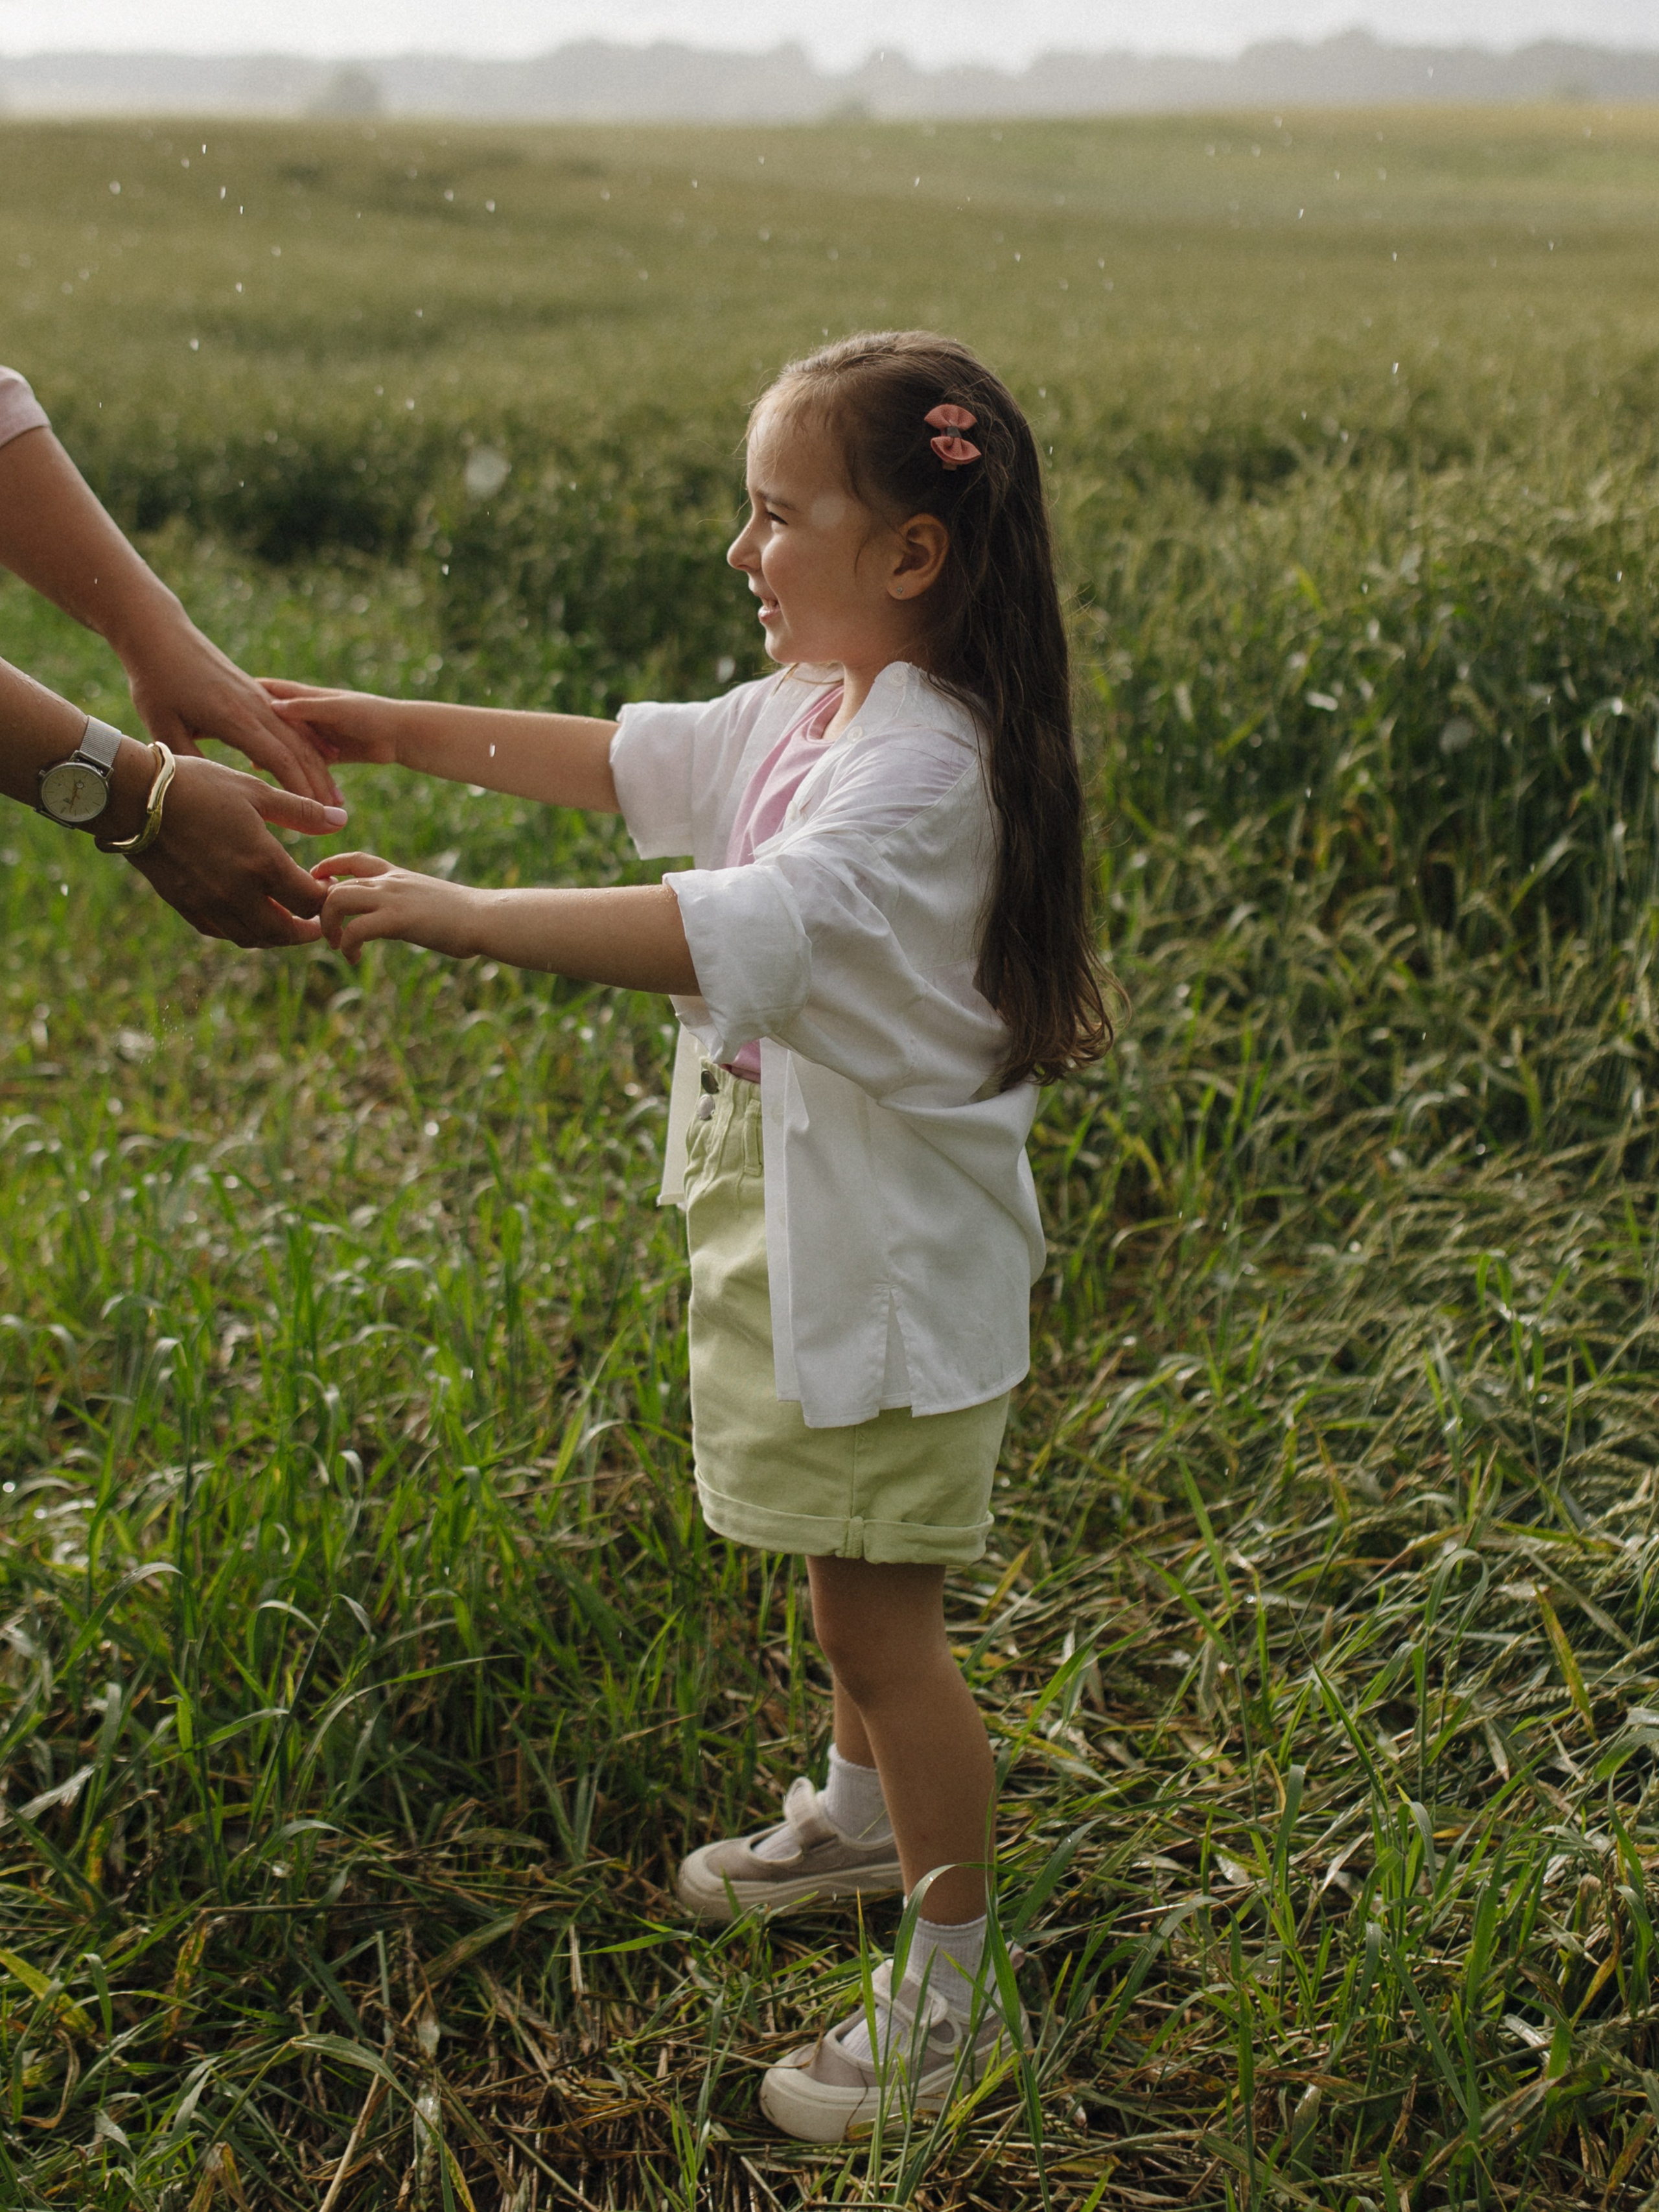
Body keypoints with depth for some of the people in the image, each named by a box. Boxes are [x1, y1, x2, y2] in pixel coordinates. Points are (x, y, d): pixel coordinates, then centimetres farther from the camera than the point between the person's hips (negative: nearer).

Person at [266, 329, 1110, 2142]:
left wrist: (462, 916, -43)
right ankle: (860, 1814, 51)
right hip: (806, 1213, 9)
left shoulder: (921, 765, -27)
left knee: (877, 1614, 1)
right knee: (844, 1573, 27)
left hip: (895, 1242, -9)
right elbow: (629, 762, 17)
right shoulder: (808, 706, 5)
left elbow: (745, 933, -41)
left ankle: (948, 1995, 16)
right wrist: (405, 733, 12)